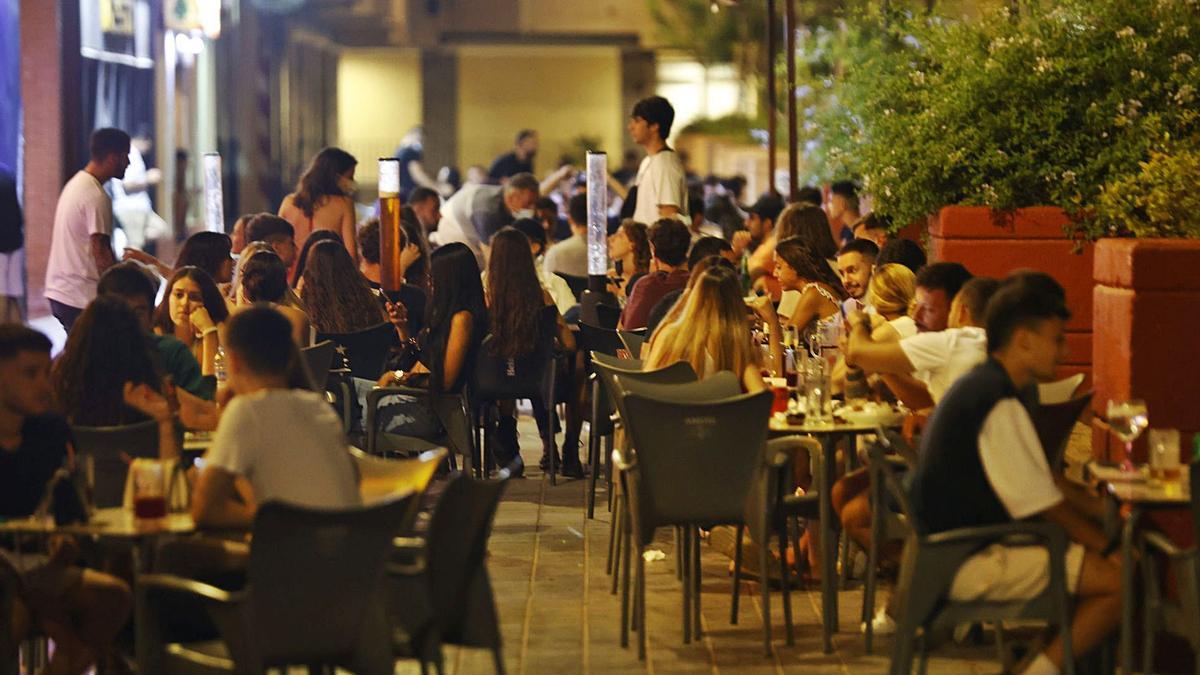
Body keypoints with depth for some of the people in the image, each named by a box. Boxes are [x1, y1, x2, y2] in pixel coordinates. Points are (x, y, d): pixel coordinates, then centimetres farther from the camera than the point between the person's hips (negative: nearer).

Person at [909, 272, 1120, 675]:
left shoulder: (977, 387, 15)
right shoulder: (1001, 404, -17)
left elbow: (1038, 487, 19)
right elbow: (1044, 505, -16)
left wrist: (1104, 528, 13)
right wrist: (1107, 546, -3)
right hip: (971, 565, -11)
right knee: (1118, 579, -13)